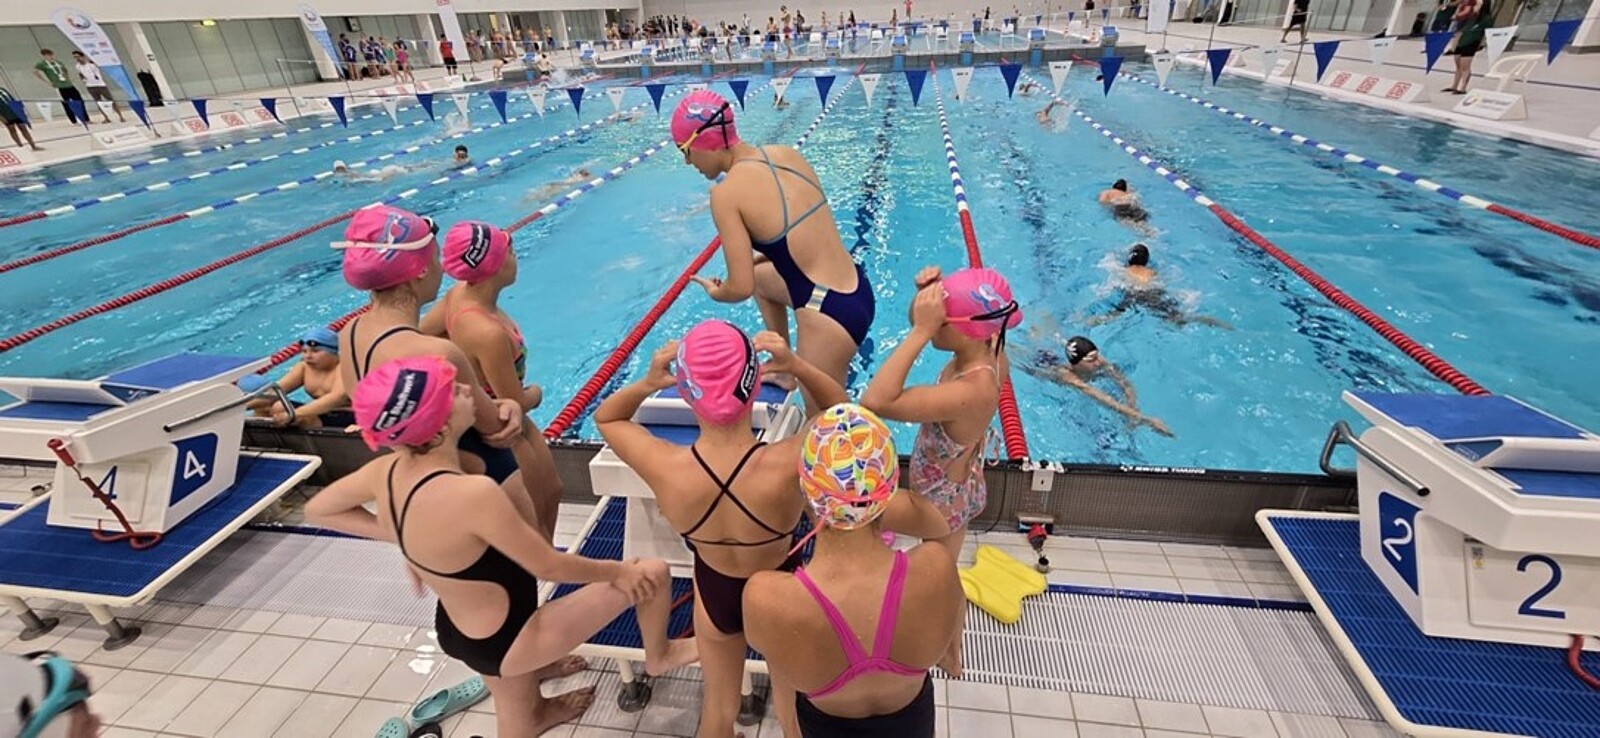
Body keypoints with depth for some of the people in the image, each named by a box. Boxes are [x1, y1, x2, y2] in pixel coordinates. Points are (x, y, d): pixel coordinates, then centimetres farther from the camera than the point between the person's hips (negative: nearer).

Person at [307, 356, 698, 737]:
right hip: (504, 641, -7)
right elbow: (549, 566, -24)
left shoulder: (387, 470, -12)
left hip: (460, 630, 7)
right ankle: (659, 655, 32)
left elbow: (317, 509, 9)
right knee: (651, 572, 3)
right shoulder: (472, 492, -36)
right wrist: (620, 570, -8)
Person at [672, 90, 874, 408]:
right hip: (858, 292, 9)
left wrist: (716, 292, 8)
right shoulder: (787, 154, 6)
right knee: (760, 276, 33)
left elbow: (740, 289, -14)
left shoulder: (726, 192, -15)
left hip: (829, 310, -9)